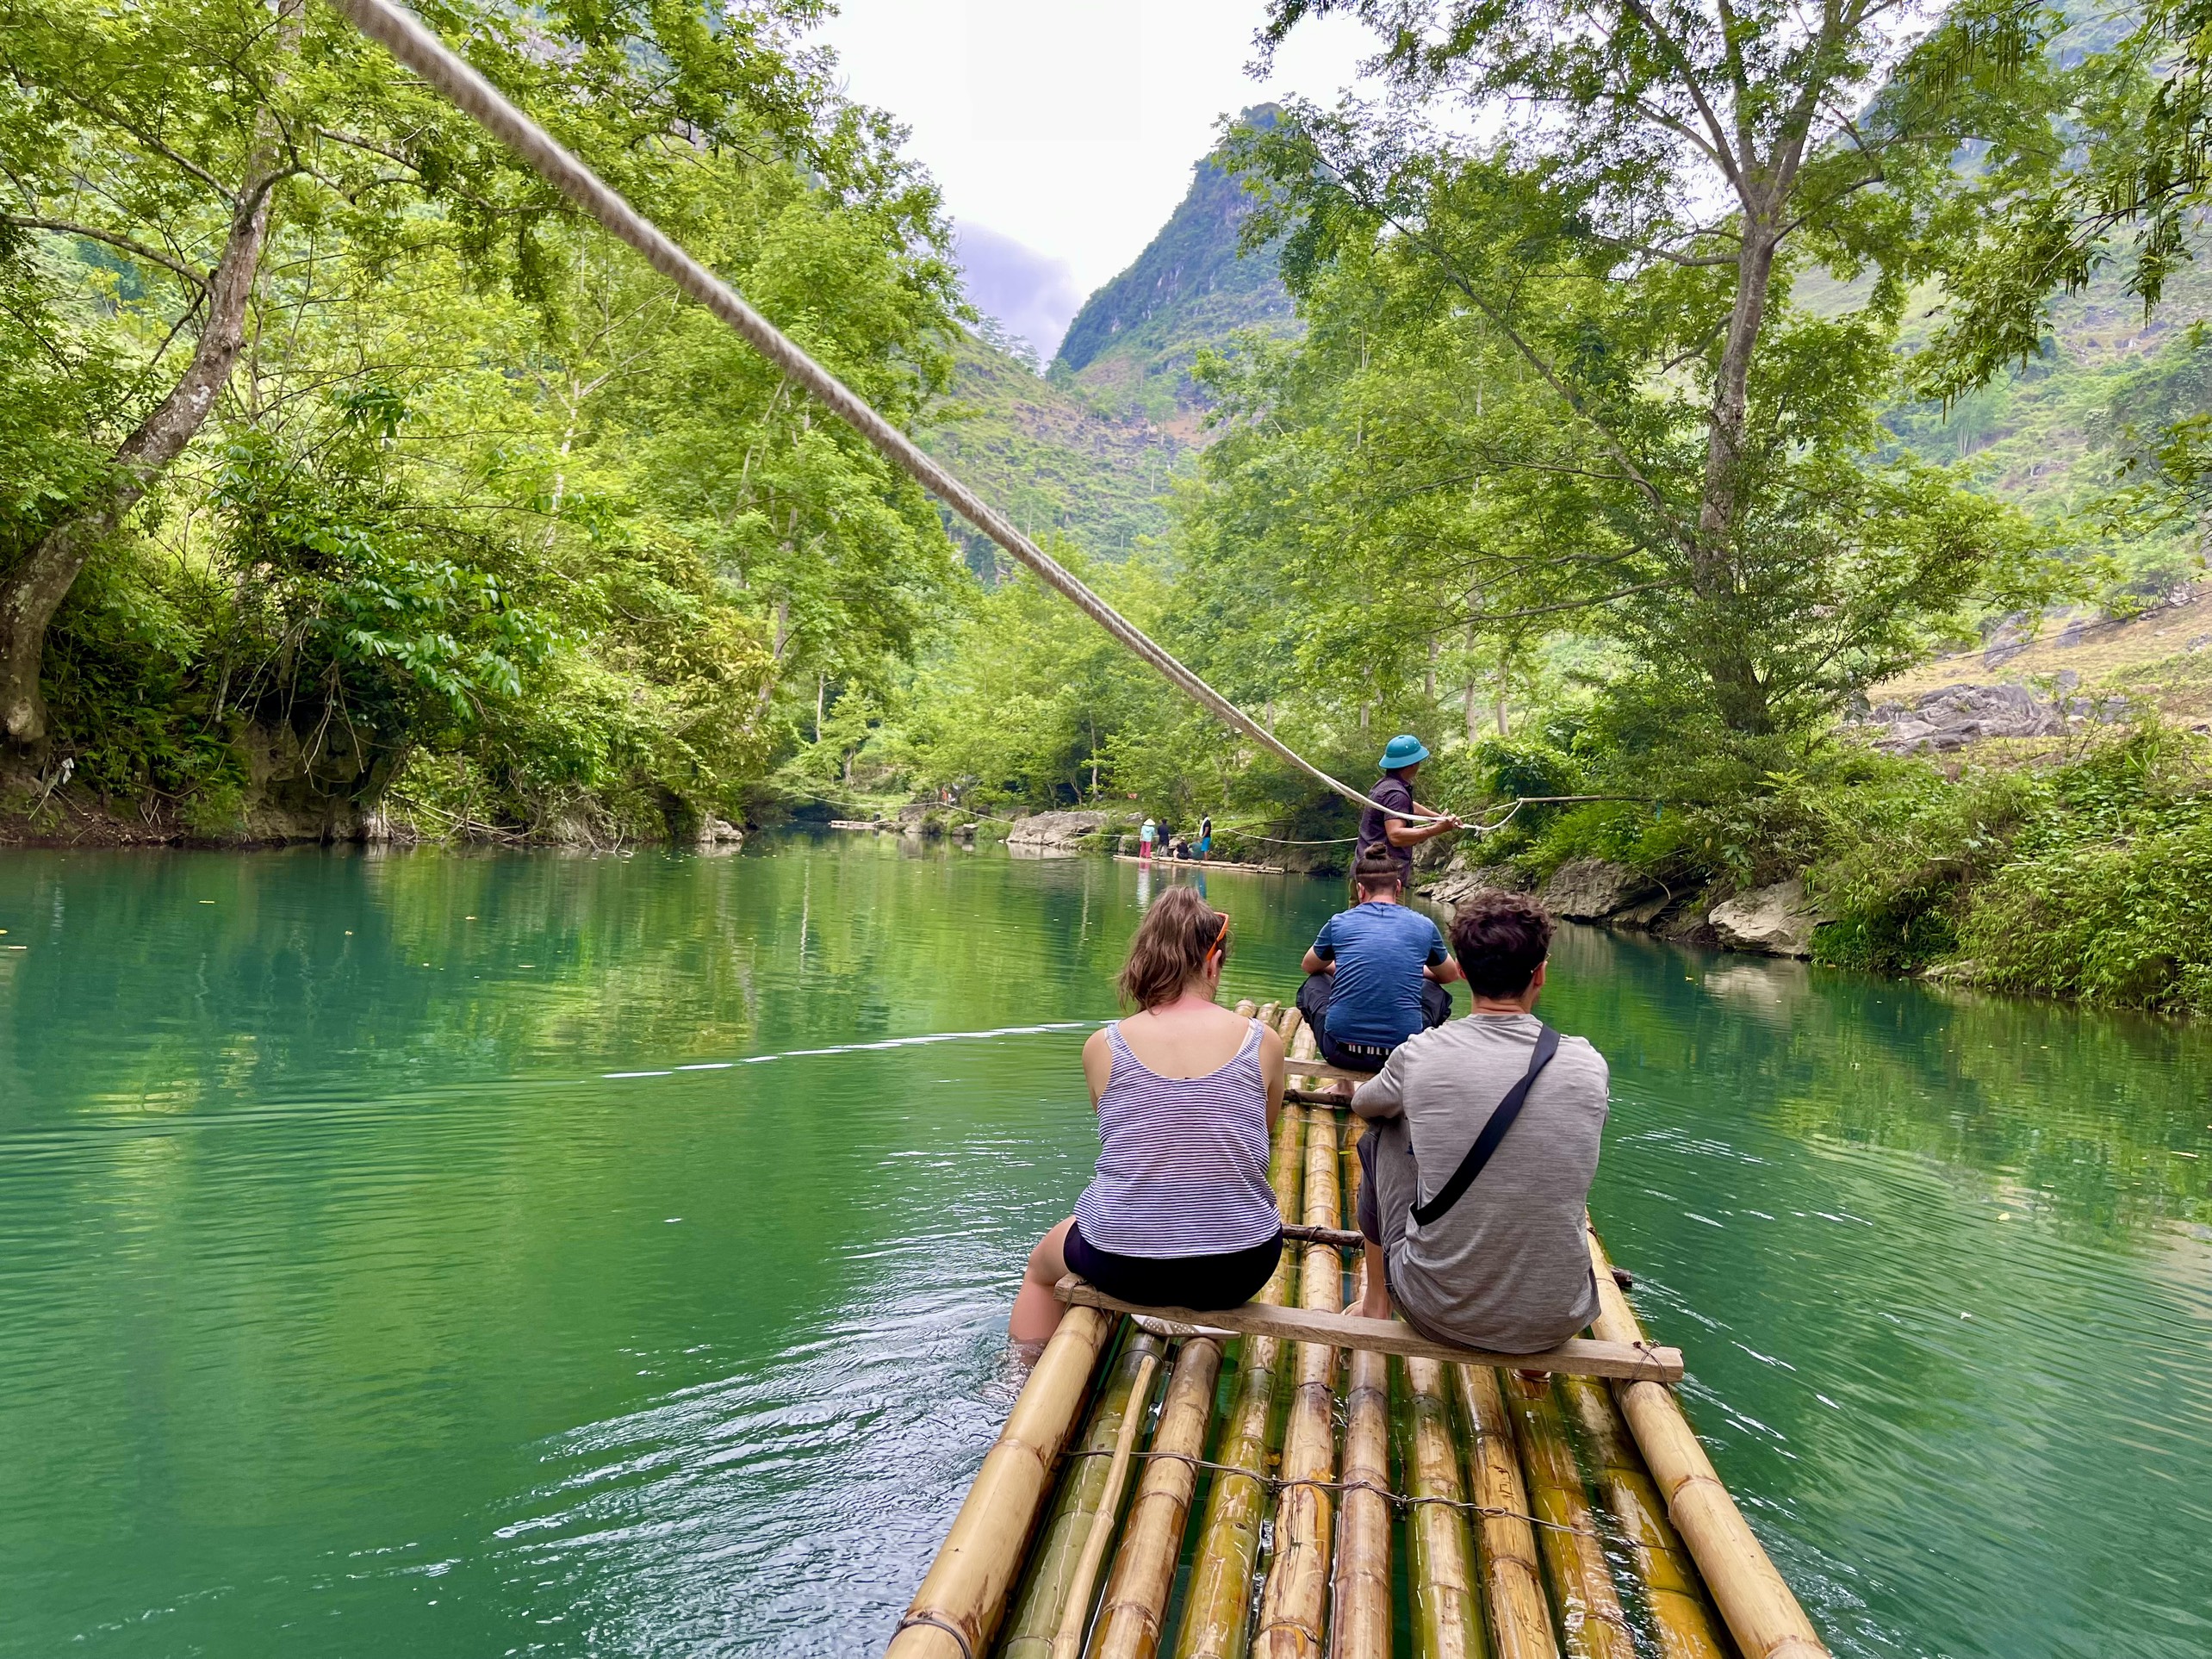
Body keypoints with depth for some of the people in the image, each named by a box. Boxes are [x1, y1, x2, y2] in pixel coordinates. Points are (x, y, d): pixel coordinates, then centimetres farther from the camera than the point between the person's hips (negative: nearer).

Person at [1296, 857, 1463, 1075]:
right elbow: (1450, 975, 26)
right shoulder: (1424, 926, 5)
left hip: (1341, 1053, -1)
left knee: (1314, 982, 29)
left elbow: (1308, 966, 25)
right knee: (1437, 993, 29)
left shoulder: (1339, 922, 4)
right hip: (1402, 1054, 1)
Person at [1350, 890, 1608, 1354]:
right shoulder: (1588, 1066, -10)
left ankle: (1375, 1305, 35)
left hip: (1437, 1313, -1)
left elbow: (1362, 1103, 11)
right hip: (1553, 1324, 2)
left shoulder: (1421, 1055, -13)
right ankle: (1532, 1356, 36)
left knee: (1381, 1138, 20)